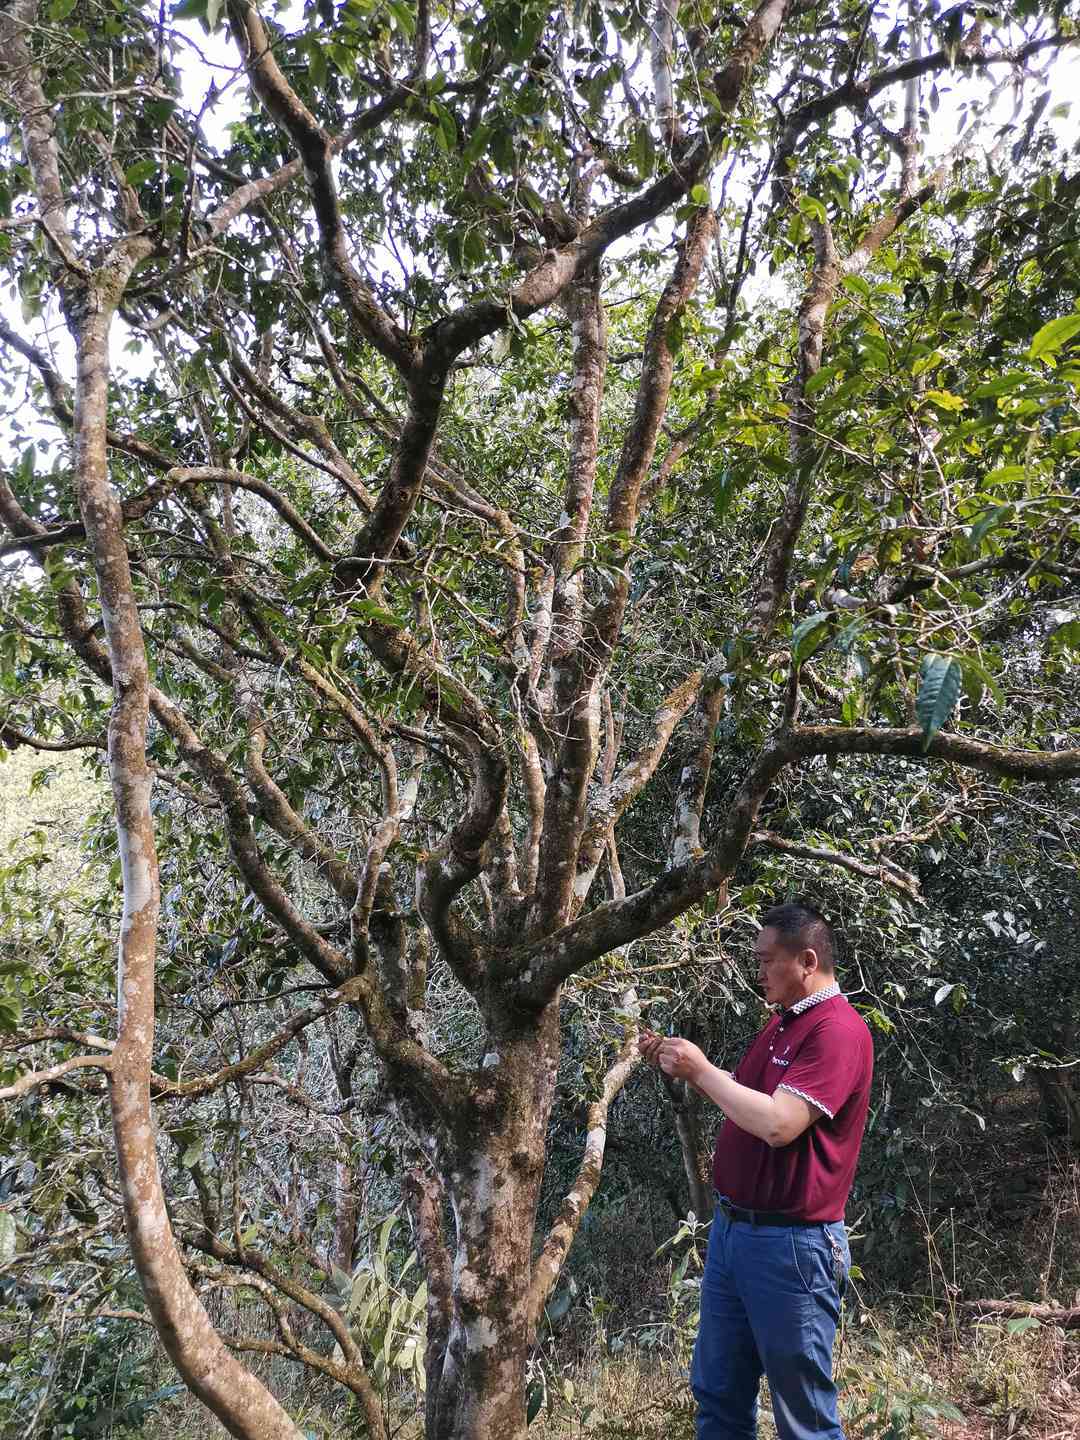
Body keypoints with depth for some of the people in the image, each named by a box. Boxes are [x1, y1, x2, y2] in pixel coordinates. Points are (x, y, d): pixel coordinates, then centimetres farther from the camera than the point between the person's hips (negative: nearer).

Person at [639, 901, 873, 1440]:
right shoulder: (782, 1021, 12)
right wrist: (678, 1064, 5)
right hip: (731, 1228, 9)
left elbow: (778, 1122, -28)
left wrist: (701, 1070, -17)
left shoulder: (839, 1030, -18)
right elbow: (742, 1097, 20)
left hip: (790, 1243, -9)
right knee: (717, 1397, 18)